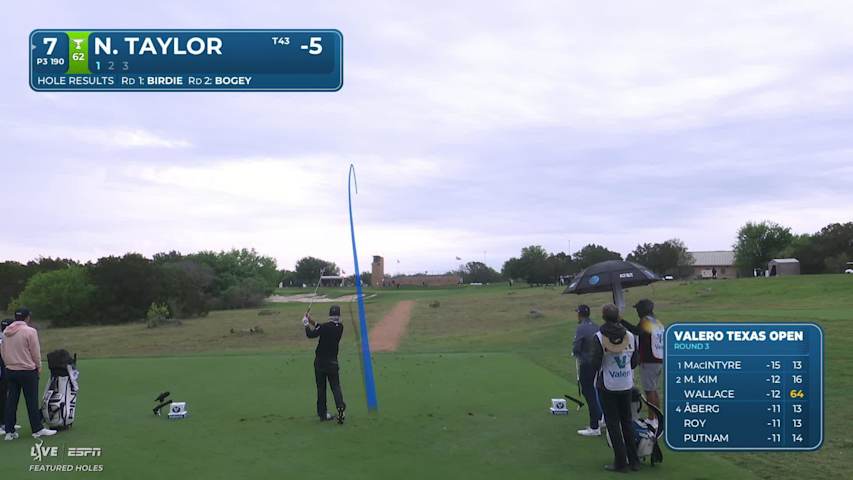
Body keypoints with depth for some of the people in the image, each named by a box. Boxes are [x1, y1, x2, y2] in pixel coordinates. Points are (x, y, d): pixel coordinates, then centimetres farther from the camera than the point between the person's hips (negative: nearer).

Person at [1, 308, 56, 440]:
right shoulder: (30, 331, -14)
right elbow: (36, 352, -11)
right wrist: (39, 367, 3)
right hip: (27, 371, -6)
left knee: (11, 401, 9)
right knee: (32, 401, 1)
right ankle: (37, 429, 7)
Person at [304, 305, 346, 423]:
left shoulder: (326, 326, -14)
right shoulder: (340, 327, 2)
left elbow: (311, 334, -14)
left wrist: (306, 324, 1)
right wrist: (312, 322, 16)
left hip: (320, 361, -2)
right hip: (333, 362, 3)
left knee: (321, 388, 7)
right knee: (335, 386, 1)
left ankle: (323, 413, 11)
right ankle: (341, 407, -22)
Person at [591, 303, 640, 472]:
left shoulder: (600, 337, -14)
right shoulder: (630, 335, -1)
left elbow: (596, 363, -14)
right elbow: (634, 362, 4)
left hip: (607, 386, -4)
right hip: (626, 385, 4)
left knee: (613, 423, 5)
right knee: (627, 421, 16)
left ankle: (620, 462, 8)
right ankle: (634, 460, 20)